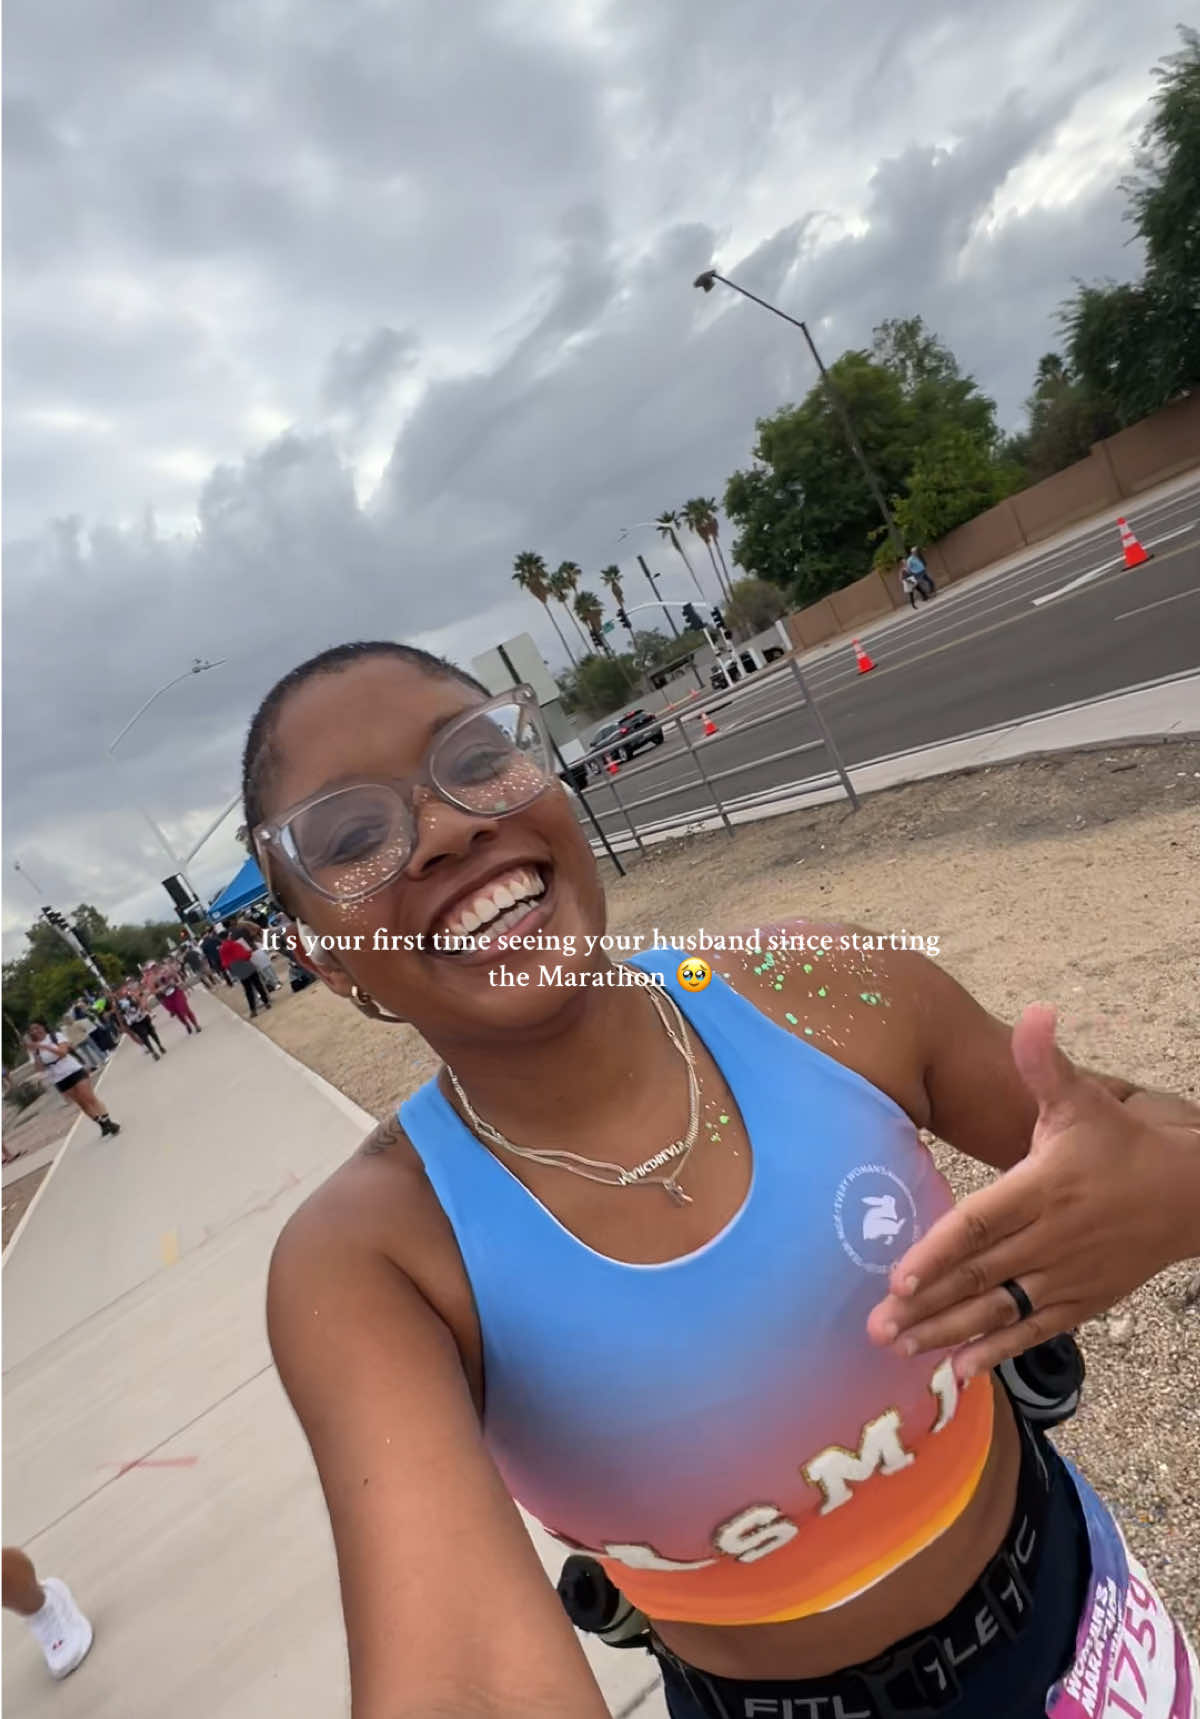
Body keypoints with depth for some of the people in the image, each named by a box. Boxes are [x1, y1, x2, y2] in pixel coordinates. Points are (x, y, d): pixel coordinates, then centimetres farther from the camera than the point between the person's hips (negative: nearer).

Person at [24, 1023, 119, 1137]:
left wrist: (45, 1047, -27)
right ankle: (103, 1124, 14)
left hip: (74, 1071, -4)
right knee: (82, 1103, 6)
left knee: (90, 1098, -9)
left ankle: (108, 1122, -7)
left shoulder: (56, 1036, -5)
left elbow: (63, 1052, -21)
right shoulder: (35, 1047, 4)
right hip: (60, 1080, 4)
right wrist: (33, 1051, -14)